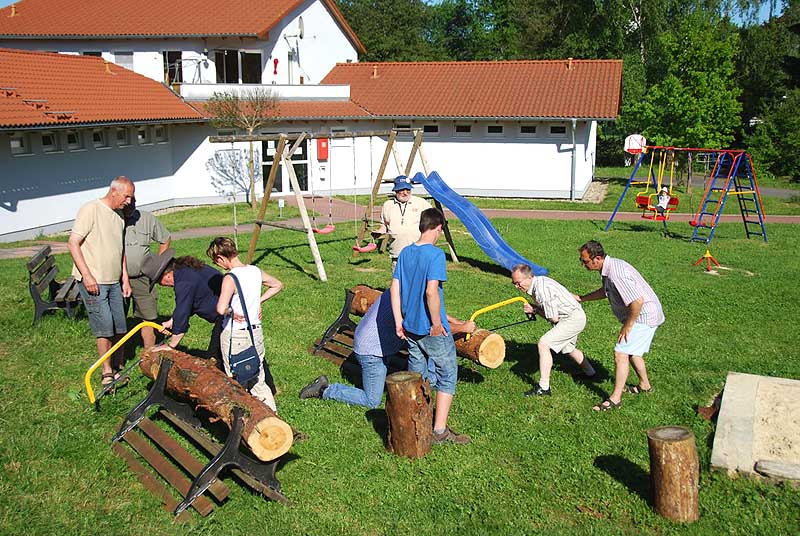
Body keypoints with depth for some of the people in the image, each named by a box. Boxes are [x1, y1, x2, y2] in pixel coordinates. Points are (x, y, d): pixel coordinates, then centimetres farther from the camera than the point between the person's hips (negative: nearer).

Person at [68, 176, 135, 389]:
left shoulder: (119, 217, 13)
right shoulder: (91, 210, -11)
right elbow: (73, 244, -14)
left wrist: (125, 279, 16)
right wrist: (87, 276, -19)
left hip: (114, 282, 7)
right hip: (93, 281, -7)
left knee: (119, 327, 9)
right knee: (104, 328, -7)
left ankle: (117, 368, 22)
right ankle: (107, 372, 6)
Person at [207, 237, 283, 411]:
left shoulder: (230, 278, -20)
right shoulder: (256, 271, 0)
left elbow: (220, 309, -35)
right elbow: (278, 285, 18)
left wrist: (231, 312, -15)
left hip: (234, 336, -6)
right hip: (256, 332, 7)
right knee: (258, 379, 15)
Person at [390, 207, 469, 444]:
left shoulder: (405, 252, 5)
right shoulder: (435, 254, -17)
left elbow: (394, 288, 4)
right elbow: (431, 291, -25)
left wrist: (399, 321, 8)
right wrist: (437, 323, -15)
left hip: (410, 327, 7)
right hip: (433, 330, -7)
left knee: (416, 376, 20)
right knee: (447, 375, 7)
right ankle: (440, 429, 8)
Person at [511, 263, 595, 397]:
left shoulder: (542, 290, -29)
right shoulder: (537, 283, 1)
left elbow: (553, 318, -23)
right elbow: (547, 311, 7)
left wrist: (534, 310, -10)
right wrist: (533, 309, -12)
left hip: (573, 319, -10)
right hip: (575, 317, 10)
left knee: (543, 344, -20)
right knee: (568, 348, 31)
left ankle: (543, 387, -17)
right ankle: (589, 372, 57)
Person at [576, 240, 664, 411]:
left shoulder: (616, 274, -30)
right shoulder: (609, 267, 3)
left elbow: (638, 301, -33)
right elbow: (605, 291, 23)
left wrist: (627, 326, -23)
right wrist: (580, 298, 19)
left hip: (644, 317, -11)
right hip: (645, 316, 11)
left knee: (621, 353, -11)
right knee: (632, 352, 24)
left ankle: (615, 398, -4)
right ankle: (645, 385, 44)